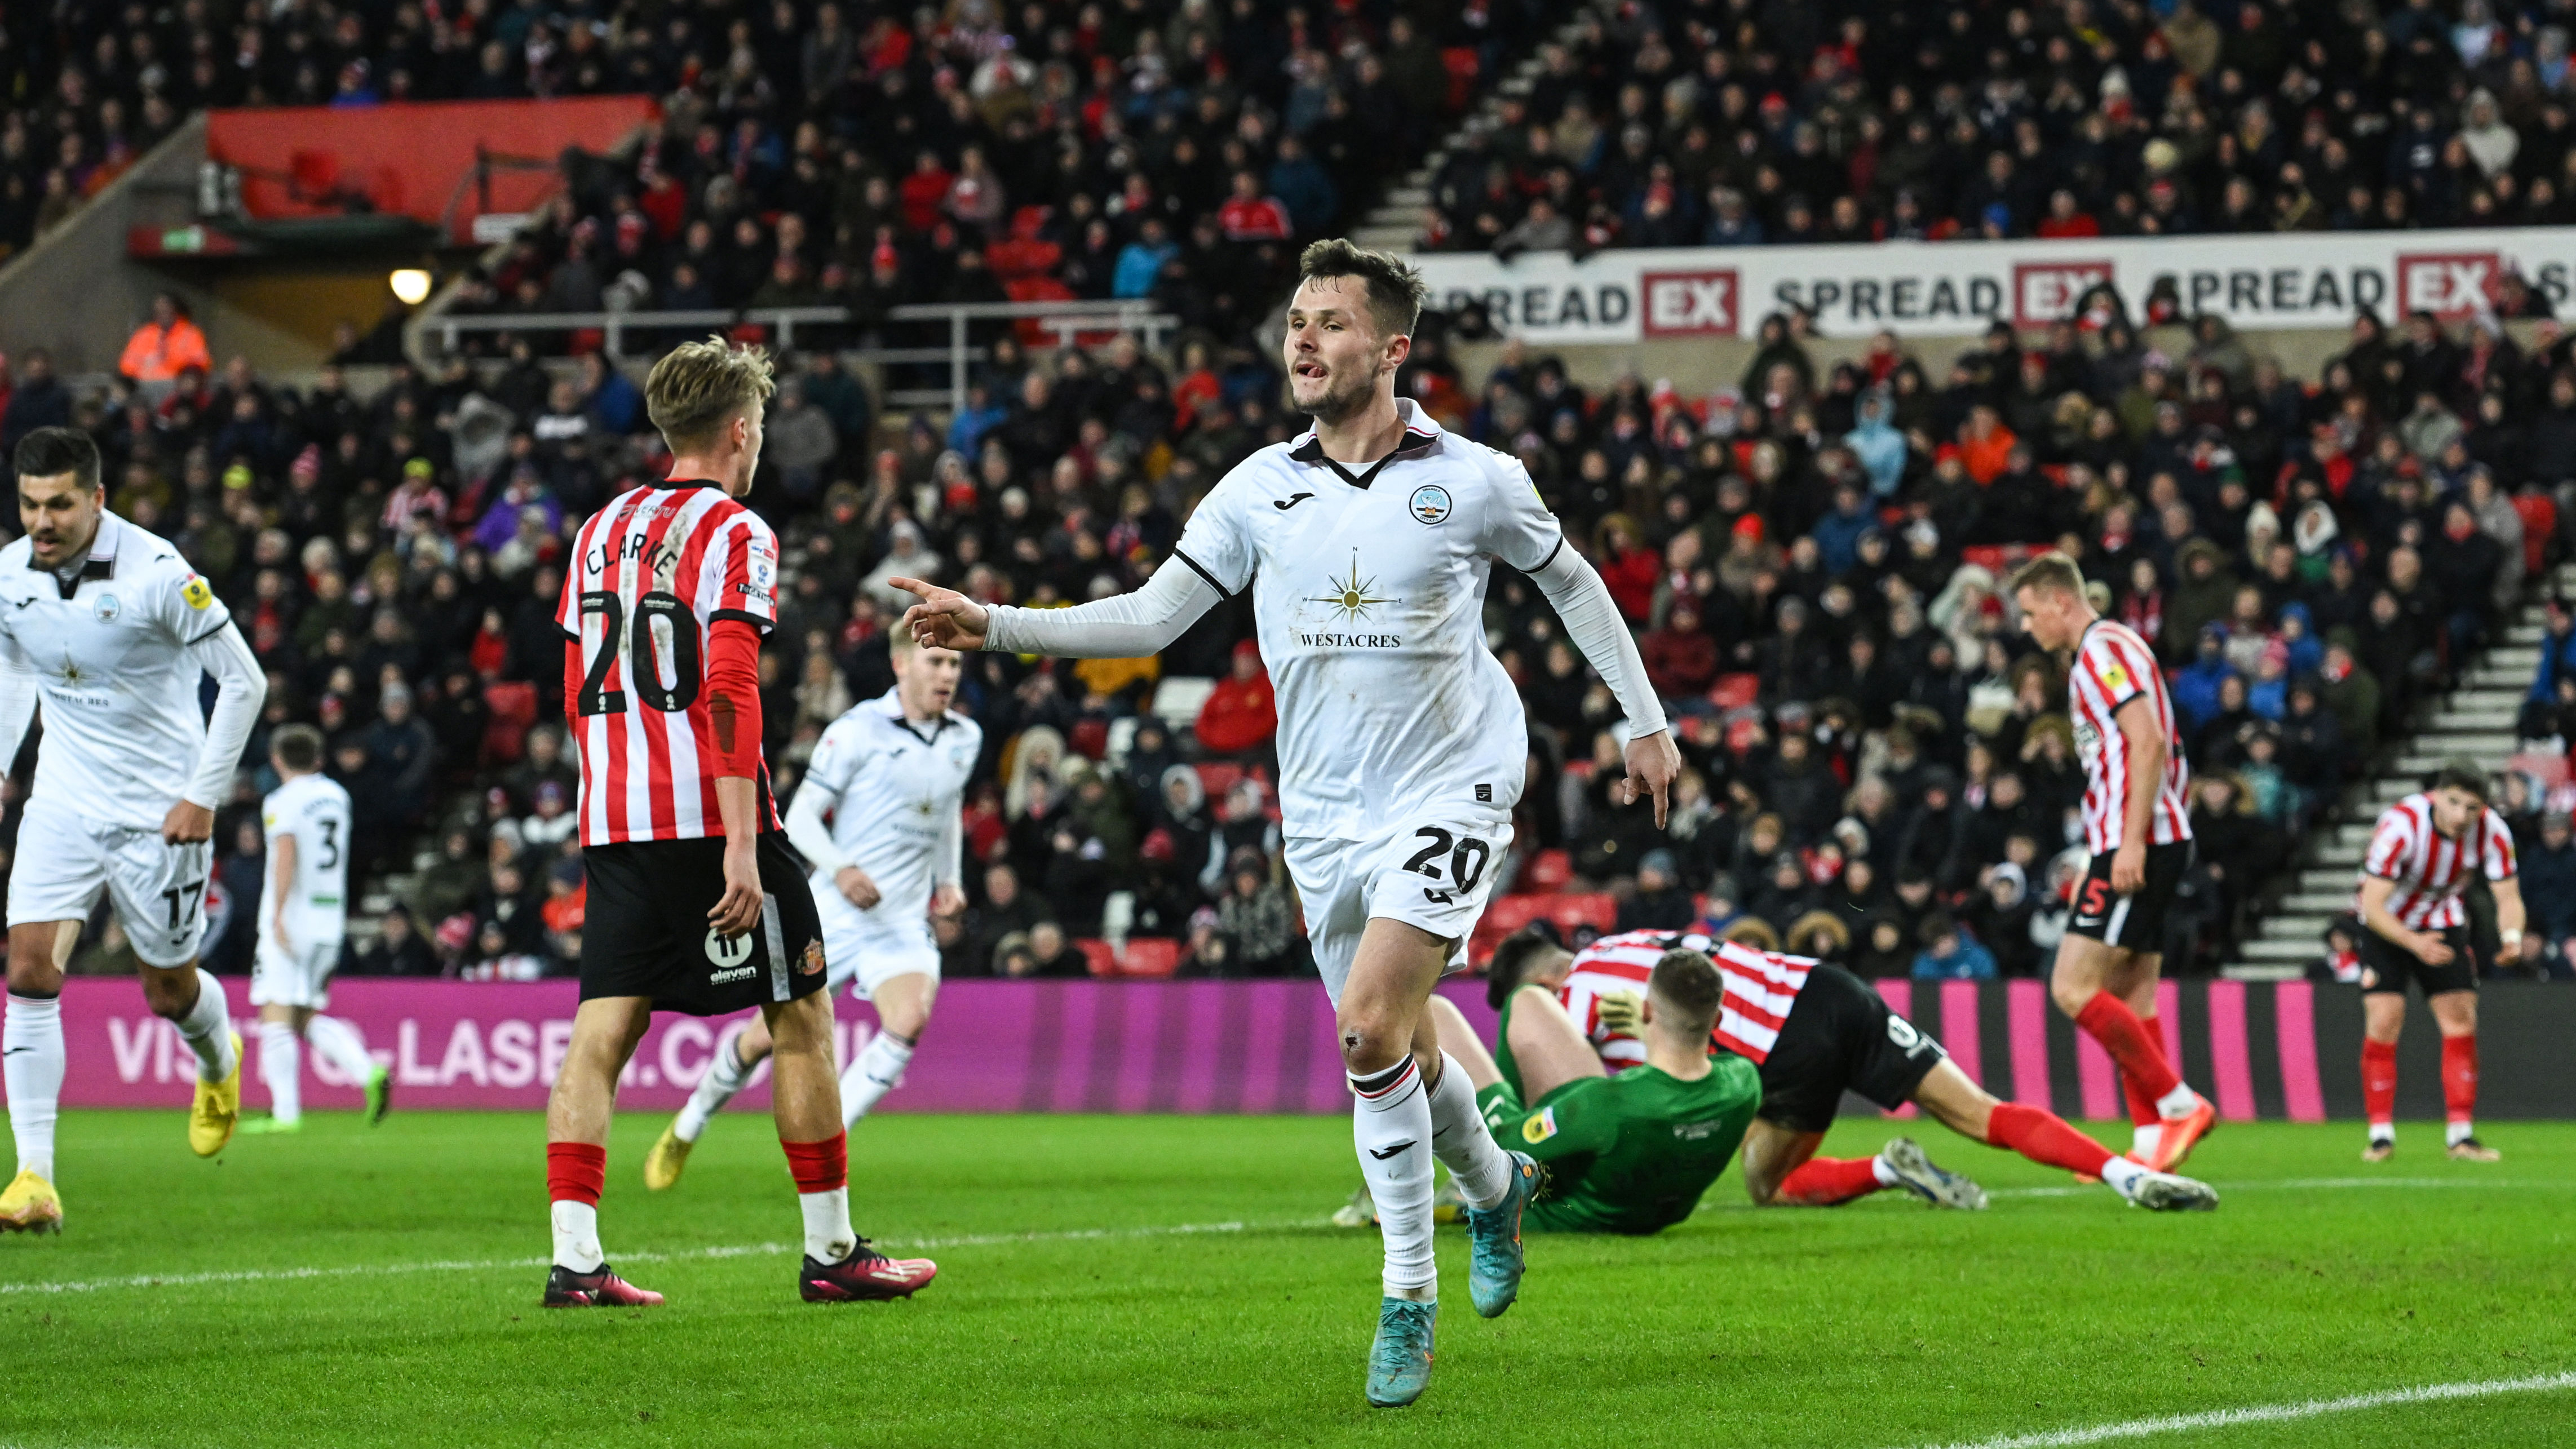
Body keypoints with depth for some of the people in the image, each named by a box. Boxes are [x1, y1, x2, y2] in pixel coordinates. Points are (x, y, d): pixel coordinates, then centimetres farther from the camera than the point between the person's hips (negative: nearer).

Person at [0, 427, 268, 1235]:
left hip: (159, 810, -4)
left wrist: (204, 796, -14)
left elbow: (244, 681, -11)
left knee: (169, 990, 9)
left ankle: (220, 1063, 47)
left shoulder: (157, 575, -19)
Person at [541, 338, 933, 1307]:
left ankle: (574, 1259, -7)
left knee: (604, 1028, 2)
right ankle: (831, 1252, 8)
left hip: (614, 821, 6)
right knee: (800, 1014, 4)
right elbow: (729, 691, -16)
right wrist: (742, 846, -19)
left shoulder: (603, 530, 15)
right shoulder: (734, 534, -7)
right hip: (709, 820, -6)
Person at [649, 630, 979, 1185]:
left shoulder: (965, 739, 8)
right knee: (770, 1035, 1)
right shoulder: (859, 729, -10)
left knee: (910, 1019, -26)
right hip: (835, 914, -3)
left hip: (905, 921, 3)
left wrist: (950, 879, 14)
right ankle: (683, 1133, 28)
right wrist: (841, 869, -28)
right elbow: (801, 817, -11)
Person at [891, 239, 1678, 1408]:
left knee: (1369, 1025, -20)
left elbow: (1573, 583, 10)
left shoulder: (1475, 481, -5)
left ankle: (1407, 1299, -7)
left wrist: (1646, 722, 13)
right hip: (1326, 813, 4)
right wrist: (993, 627, -9)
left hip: (1449, 787, -4)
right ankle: (1492, 1186, 41)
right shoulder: (1260, 488, 1)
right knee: (1394, 1053, 10)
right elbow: (1153, 615, 2)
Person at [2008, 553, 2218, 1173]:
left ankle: (2179, 1105, -11)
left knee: (2073, 987, -13)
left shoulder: (2104, 650, -9)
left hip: (2139, 846, -11)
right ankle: (2150, 1144, 4)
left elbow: (2150, 743, -20)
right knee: (2131, 999, 7)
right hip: (2131, 845, 11)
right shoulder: (2106, 651, 22)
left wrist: (2131, 842, -24)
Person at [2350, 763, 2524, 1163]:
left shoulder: (2492, 831, -21)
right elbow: (2372, 905, -31)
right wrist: (2415, 943, -46)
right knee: (2383, 1021, -14)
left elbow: (2508, 897, -14)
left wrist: (2511, 936, -36)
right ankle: (2381, 1135, -6)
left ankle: (2461, 1134, 1)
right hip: (2386, 924, -3)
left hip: (2443, 923, 3)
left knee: (2462, 1020, -6)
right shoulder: (2401, 826, -33)